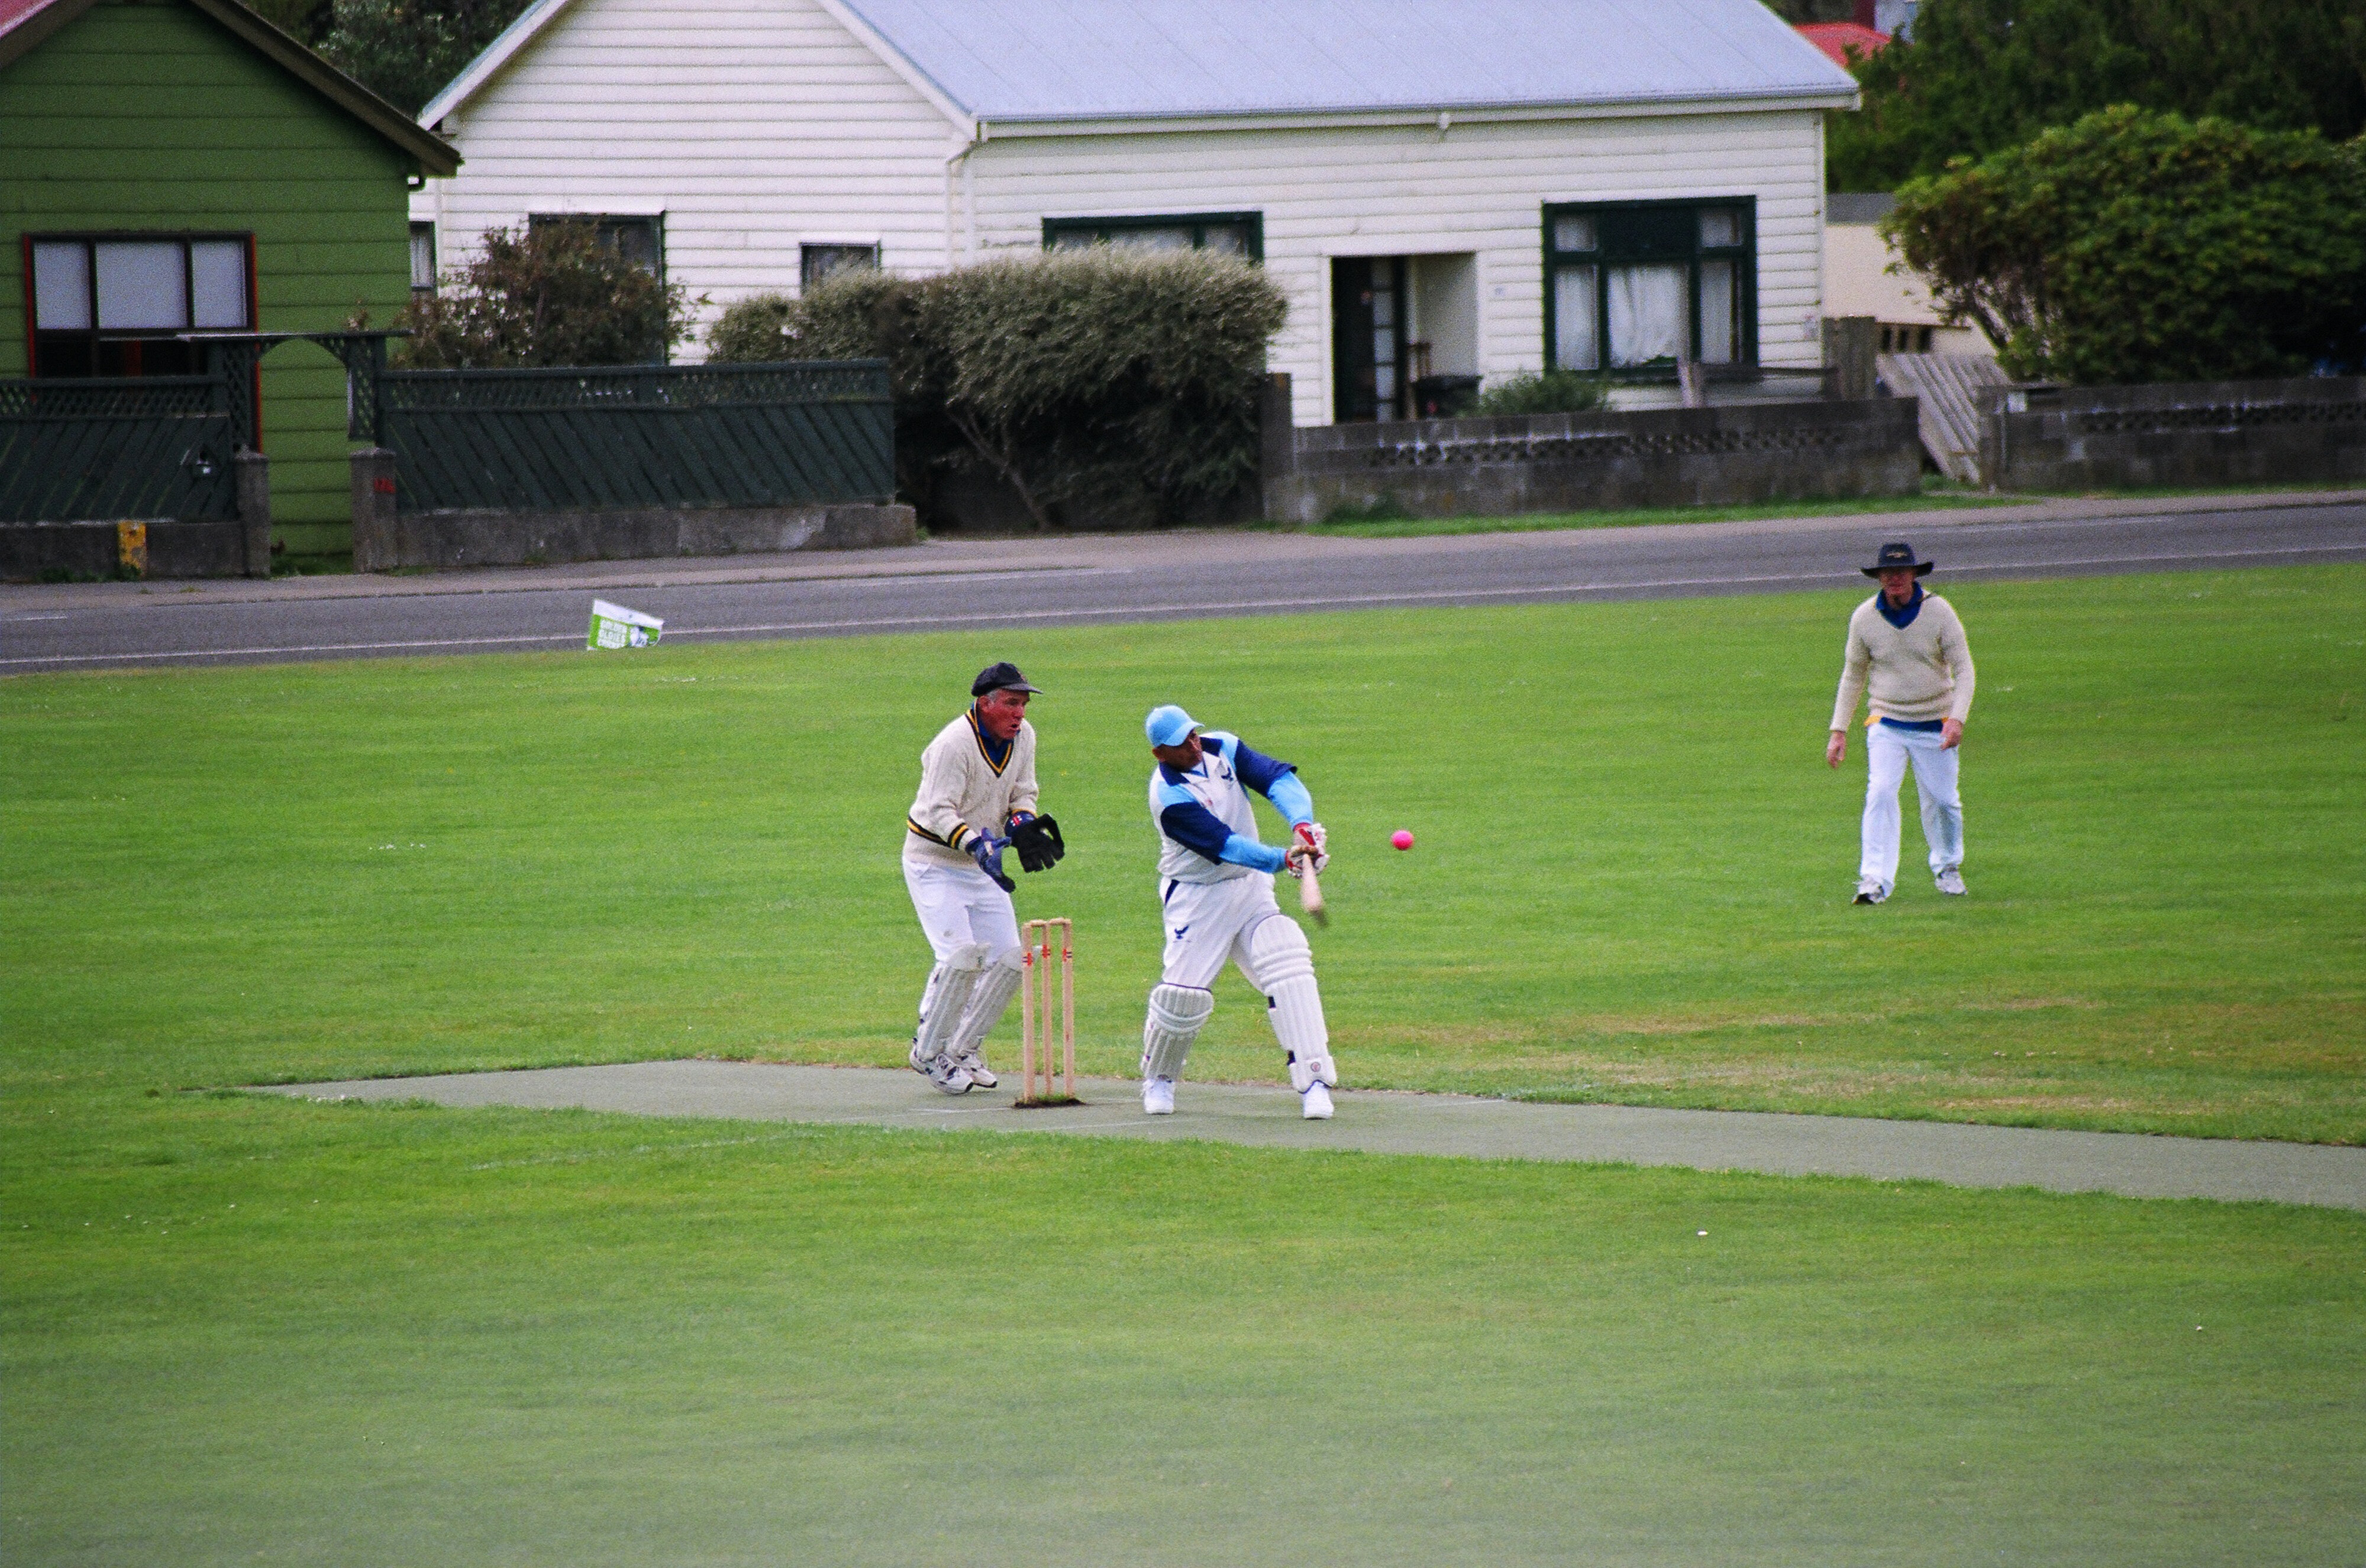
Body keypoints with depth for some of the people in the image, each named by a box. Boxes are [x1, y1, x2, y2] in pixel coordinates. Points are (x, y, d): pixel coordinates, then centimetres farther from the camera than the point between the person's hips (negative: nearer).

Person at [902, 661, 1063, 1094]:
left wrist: (1023, 827, -17)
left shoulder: (1023, 737, -2)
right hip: (934, 861, -8)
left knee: (1008, 957, 1)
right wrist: (977, 844, -44)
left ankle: (963, 1050, 17)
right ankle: (928, 1053, -3)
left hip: (982, 866, 8)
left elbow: (1022, 794, 6)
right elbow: (939, 812, -29)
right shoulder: (954, 744, -25)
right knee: (961, 954, -20)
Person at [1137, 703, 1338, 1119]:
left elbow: (1278, 779, -16)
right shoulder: (1169, 796, -21)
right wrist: (1284, 859, -43)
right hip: (1197, 896, -5)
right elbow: (1223, 844, -30)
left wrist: (1302, 824, -35)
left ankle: (1314, 1084, -14)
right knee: (1184, 992, -8)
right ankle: (1158, 1078, 22)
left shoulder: (1224, 749, -4)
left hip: (1251, 887, 5)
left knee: (1291, 974, -12)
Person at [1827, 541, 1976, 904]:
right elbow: (1853, 675, 8)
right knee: (1880, 794, -18)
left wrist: (1957, 718, -23)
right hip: (1886, 723, 0)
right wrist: (1839, 731, 4)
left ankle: (1947, 866, 32)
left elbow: (1963, 669, -8)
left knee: (1942, 802, 4)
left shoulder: (1938, 611, -9)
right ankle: (1875, 879, -22)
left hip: (1934, 725, 0)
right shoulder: (1865, 617, -4)